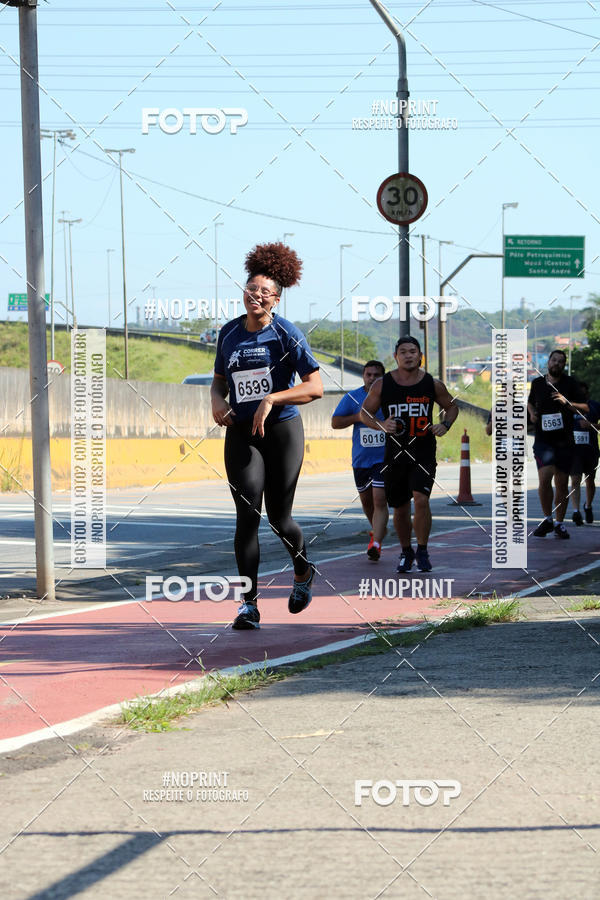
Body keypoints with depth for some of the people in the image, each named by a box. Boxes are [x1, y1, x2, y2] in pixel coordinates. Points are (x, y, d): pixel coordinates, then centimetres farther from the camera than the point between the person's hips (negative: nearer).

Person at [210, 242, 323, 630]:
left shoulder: (287, 334, -7)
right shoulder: (229, 333, 7)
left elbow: (316, 387, -12)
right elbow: (220, 379, 22)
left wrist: (271, 399, -21)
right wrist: (217, 401, -1)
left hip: (282, 430, -3)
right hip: (240, 435, 3)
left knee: (279, 517, 1)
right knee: (247, 515, -10)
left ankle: (303, 570, 34)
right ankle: (249, 604, -10)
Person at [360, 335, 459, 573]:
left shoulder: (433, 384, -1)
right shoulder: (382, 384, -2)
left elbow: (451, 406, 14)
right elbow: (365, 412, 7)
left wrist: (445, 425, -5)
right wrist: (381, 425, -13)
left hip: (424, 452, -2)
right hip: (395, 453, 2)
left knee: (421, 499, -19)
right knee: (400, 507, 10)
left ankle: (422, 551, -1)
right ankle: (406, 552, 32)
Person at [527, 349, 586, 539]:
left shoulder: (570, 383, 3)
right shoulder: (537, 383, 8)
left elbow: (585, 408, 3)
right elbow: (530, 402, 26)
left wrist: (567, 402, -14)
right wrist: (532, 413, 4)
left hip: (565, 441, 0)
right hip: (543, 440, 0)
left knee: (562, 484, 4)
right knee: (544, 479, -17)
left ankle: (559, 524, 17)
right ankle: (547, 519, 0)